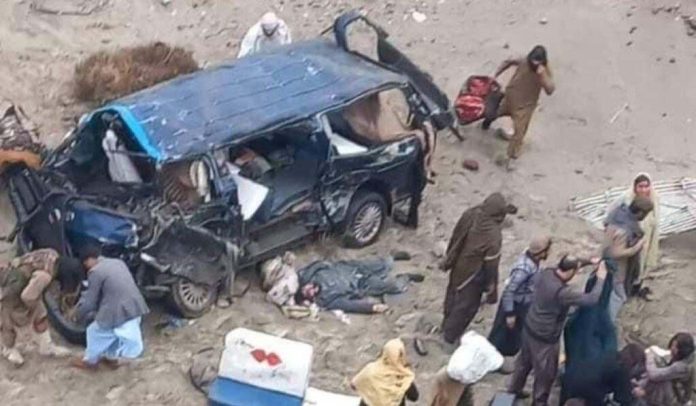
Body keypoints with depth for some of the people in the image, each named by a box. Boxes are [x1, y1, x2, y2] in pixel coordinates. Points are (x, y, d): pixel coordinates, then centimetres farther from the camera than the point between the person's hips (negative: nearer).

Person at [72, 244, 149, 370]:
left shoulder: (95, 272, -6)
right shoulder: (118, 262, 16)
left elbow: (90, 301, -2)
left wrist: (80, 313, 18)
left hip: (117, 312, -7)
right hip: (136, 308, 7)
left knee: (94, 332, 19)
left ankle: (90, 361, 36)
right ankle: (111, 357, 46)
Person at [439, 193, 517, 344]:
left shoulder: (470, 215, -19)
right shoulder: (493, 236, -36)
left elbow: (455, 238, -4)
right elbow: (491, 264, -23)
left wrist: (448, 260, 12)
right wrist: (491, 288, -8)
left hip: (458, 266, 6)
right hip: (473, 274, -6)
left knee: (453, 294, 29)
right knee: (466, 305, 19)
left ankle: (447, 325, 53)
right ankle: (451, 335, 37)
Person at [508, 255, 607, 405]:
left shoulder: (546, 273, -12)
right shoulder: (562, 292, -37)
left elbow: (568, 265, 9)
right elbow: (591, 299, -34)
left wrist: (588, 261, 3)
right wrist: (601, 278, -21)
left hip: (529, 327, 8)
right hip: (545, 337, -8)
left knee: (525, 360, 30)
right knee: (545, 372, 17)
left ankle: (514, 389, 50)